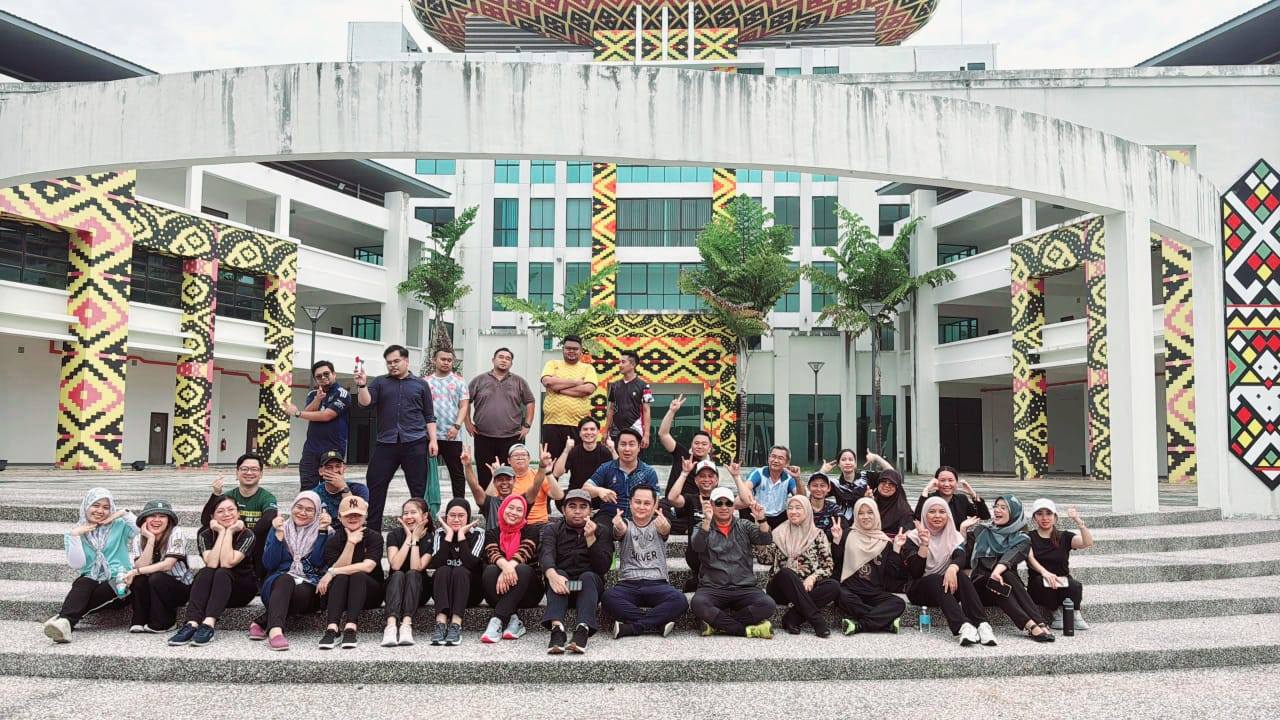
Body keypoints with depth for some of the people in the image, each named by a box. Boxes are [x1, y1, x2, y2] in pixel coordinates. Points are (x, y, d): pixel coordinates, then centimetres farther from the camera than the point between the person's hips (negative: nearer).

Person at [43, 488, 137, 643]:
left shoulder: (119, 527, 11)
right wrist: (74, 536, -8)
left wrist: (124, 514, -5)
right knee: (82, 584, -34)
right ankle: (63, 624, -52)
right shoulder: (74, 532, 14)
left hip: (117, 583, -1)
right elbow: (77, 564, 0)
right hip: (90, 580, 1)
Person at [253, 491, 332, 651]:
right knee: (286, 579, -37)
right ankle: (275, 630, -54)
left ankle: (261, 623, -28)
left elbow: (317, 561, -6)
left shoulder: (323, 531, 11)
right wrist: (278, 534, -9)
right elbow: (269, 564, 1)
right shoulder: (279, 528, 14)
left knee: (302, 592, -37)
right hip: (279, 582, 0)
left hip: (309, 586, 0)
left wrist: (323, 531, -11)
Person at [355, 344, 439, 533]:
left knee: (419, 489, 1)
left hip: (415, 444, -1)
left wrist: (433, 440, 1)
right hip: (386, 443, 1)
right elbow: (365, 402, -2)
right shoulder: (379, 382, 13)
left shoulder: (420, 384, 12)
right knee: (375, 487, -1)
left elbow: (429, 416, 11)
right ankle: (372, 531, 6)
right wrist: (362, 384, -19)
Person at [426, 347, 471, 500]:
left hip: (452, 435, -1)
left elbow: (464, 406, 0)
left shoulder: (459, 381, 6)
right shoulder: (426, 382, 9)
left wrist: (457, 426, -13)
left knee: (457, 473, 3)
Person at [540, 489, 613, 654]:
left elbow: (603, 567, -9)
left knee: (589, 576, -30)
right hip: (562, 586, 0)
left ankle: (583, 630, -50)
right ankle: (557, 629, -49)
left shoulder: (602, 531, 5)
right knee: (558, 573, -29)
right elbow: (546, 555, -16)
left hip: (590, 585, 0)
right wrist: (552, 574, -38)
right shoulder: (552, 528, 6)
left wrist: (591, 538, -21)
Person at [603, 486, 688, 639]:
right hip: (628, 583, 0)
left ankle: (630, 627, -21)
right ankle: (659, 623, -23)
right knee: (608, 597, -32)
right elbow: (620, 532, -13)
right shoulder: (626, 524, 12)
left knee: (680, 600, -31)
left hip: (657, 583, 0)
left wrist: (664, 527, -41)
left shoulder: (658, 524, 12)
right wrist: (618, 527, -41)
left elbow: (666, 529, -14)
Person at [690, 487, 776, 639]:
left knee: (768, 605, -26)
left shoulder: (744, 526, 14)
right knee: (698, 604, -34)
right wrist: (707, 520, -28)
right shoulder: (702, 527, 9)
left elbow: (766, 540, -3)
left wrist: (761, 520, -24)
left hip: (744, 588, 2)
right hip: (712, 588, -2)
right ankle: (747, 629, -20)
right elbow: (697, 546, -12)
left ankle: (718, 623, -15)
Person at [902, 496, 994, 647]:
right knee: (936, 579, -34)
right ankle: (963, 626, -52)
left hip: (946, 587, 3)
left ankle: (982, 624, -43)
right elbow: (915, 573, -16)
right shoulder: (913, 537, -4)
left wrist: (952, 568, -40)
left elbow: (960, 558, -16)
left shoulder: (954, 536, 6)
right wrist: (924, 544, -27)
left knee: (960, 576, -28)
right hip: (920, 589, -3)